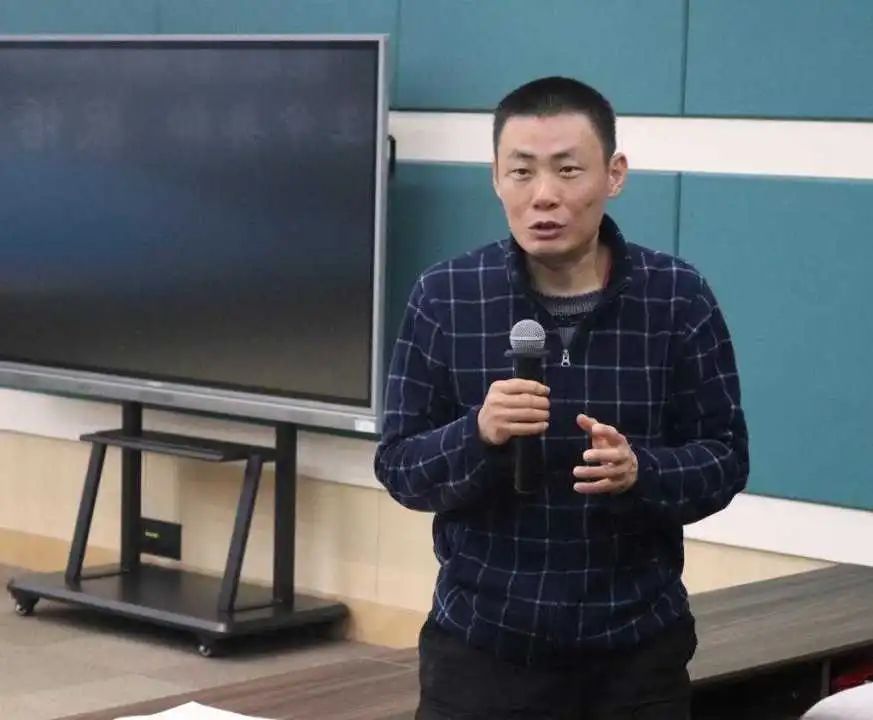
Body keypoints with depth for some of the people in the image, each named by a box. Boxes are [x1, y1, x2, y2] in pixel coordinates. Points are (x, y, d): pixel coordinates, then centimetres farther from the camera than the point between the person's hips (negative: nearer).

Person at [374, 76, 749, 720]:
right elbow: (399, 468, -4)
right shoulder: (445, 298, -5)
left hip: (637, 649, 1)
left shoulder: (679, 298, -5)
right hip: (483, 644, 0)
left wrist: (640, 472, -22)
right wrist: (478, 435, -23)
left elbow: (725, 457, -2)